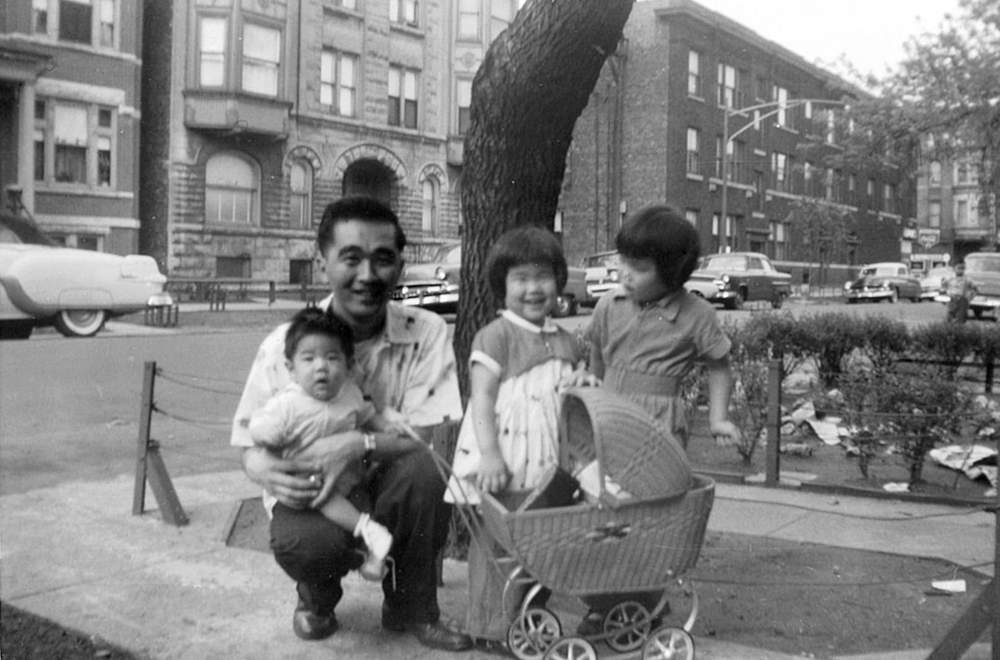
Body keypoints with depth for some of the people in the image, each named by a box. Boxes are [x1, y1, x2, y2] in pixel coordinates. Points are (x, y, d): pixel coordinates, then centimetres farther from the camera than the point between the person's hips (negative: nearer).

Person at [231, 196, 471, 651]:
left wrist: (360, 444, -33)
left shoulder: (426, 333, -10)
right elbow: (251, 448, -4)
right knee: (303, 542, -34)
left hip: (393, 493, 1)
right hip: (311, 493, 0)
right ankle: (317, 597, 8)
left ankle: (412, 609, -5)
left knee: (421, 467, -32)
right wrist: (271, 472, -29)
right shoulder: (284, 345, -9)